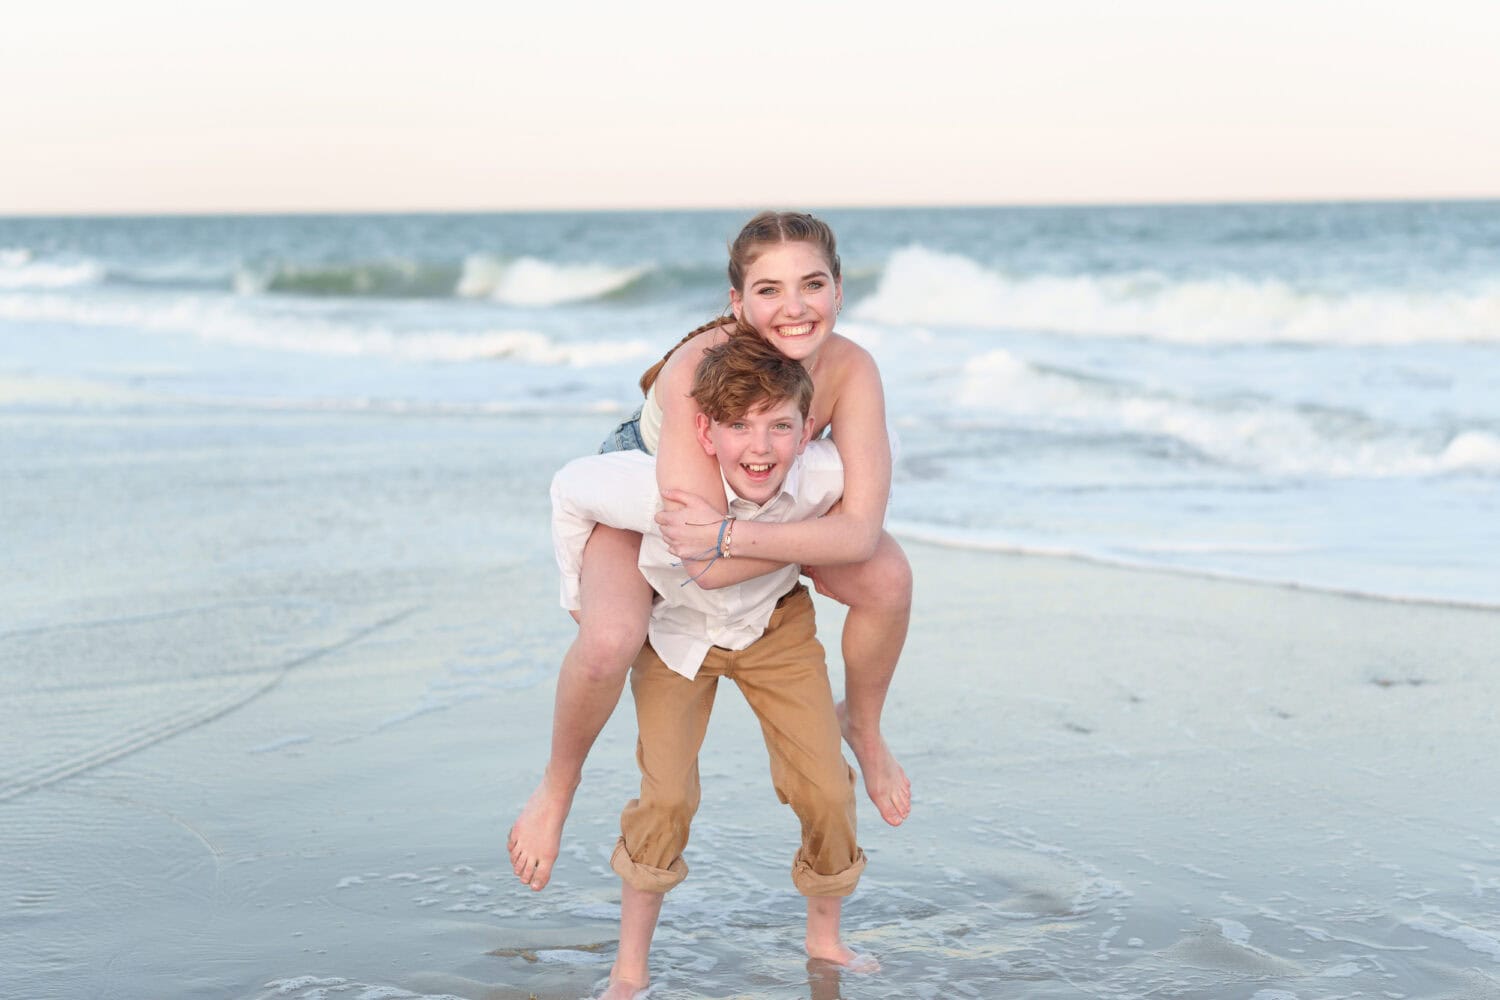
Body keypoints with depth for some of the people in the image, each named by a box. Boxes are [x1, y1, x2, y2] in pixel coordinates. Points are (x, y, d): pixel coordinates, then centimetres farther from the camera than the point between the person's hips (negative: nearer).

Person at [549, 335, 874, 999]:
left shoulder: (826, 477, -34)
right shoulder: (664, 489, -40)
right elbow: (570, 490, -19)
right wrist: (581, 597, -9)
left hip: (776, 626, 2)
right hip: (675, 628, -2)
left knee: (827, 791, -2)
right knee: (667, 796, -10)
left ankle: (824, 938, 24)